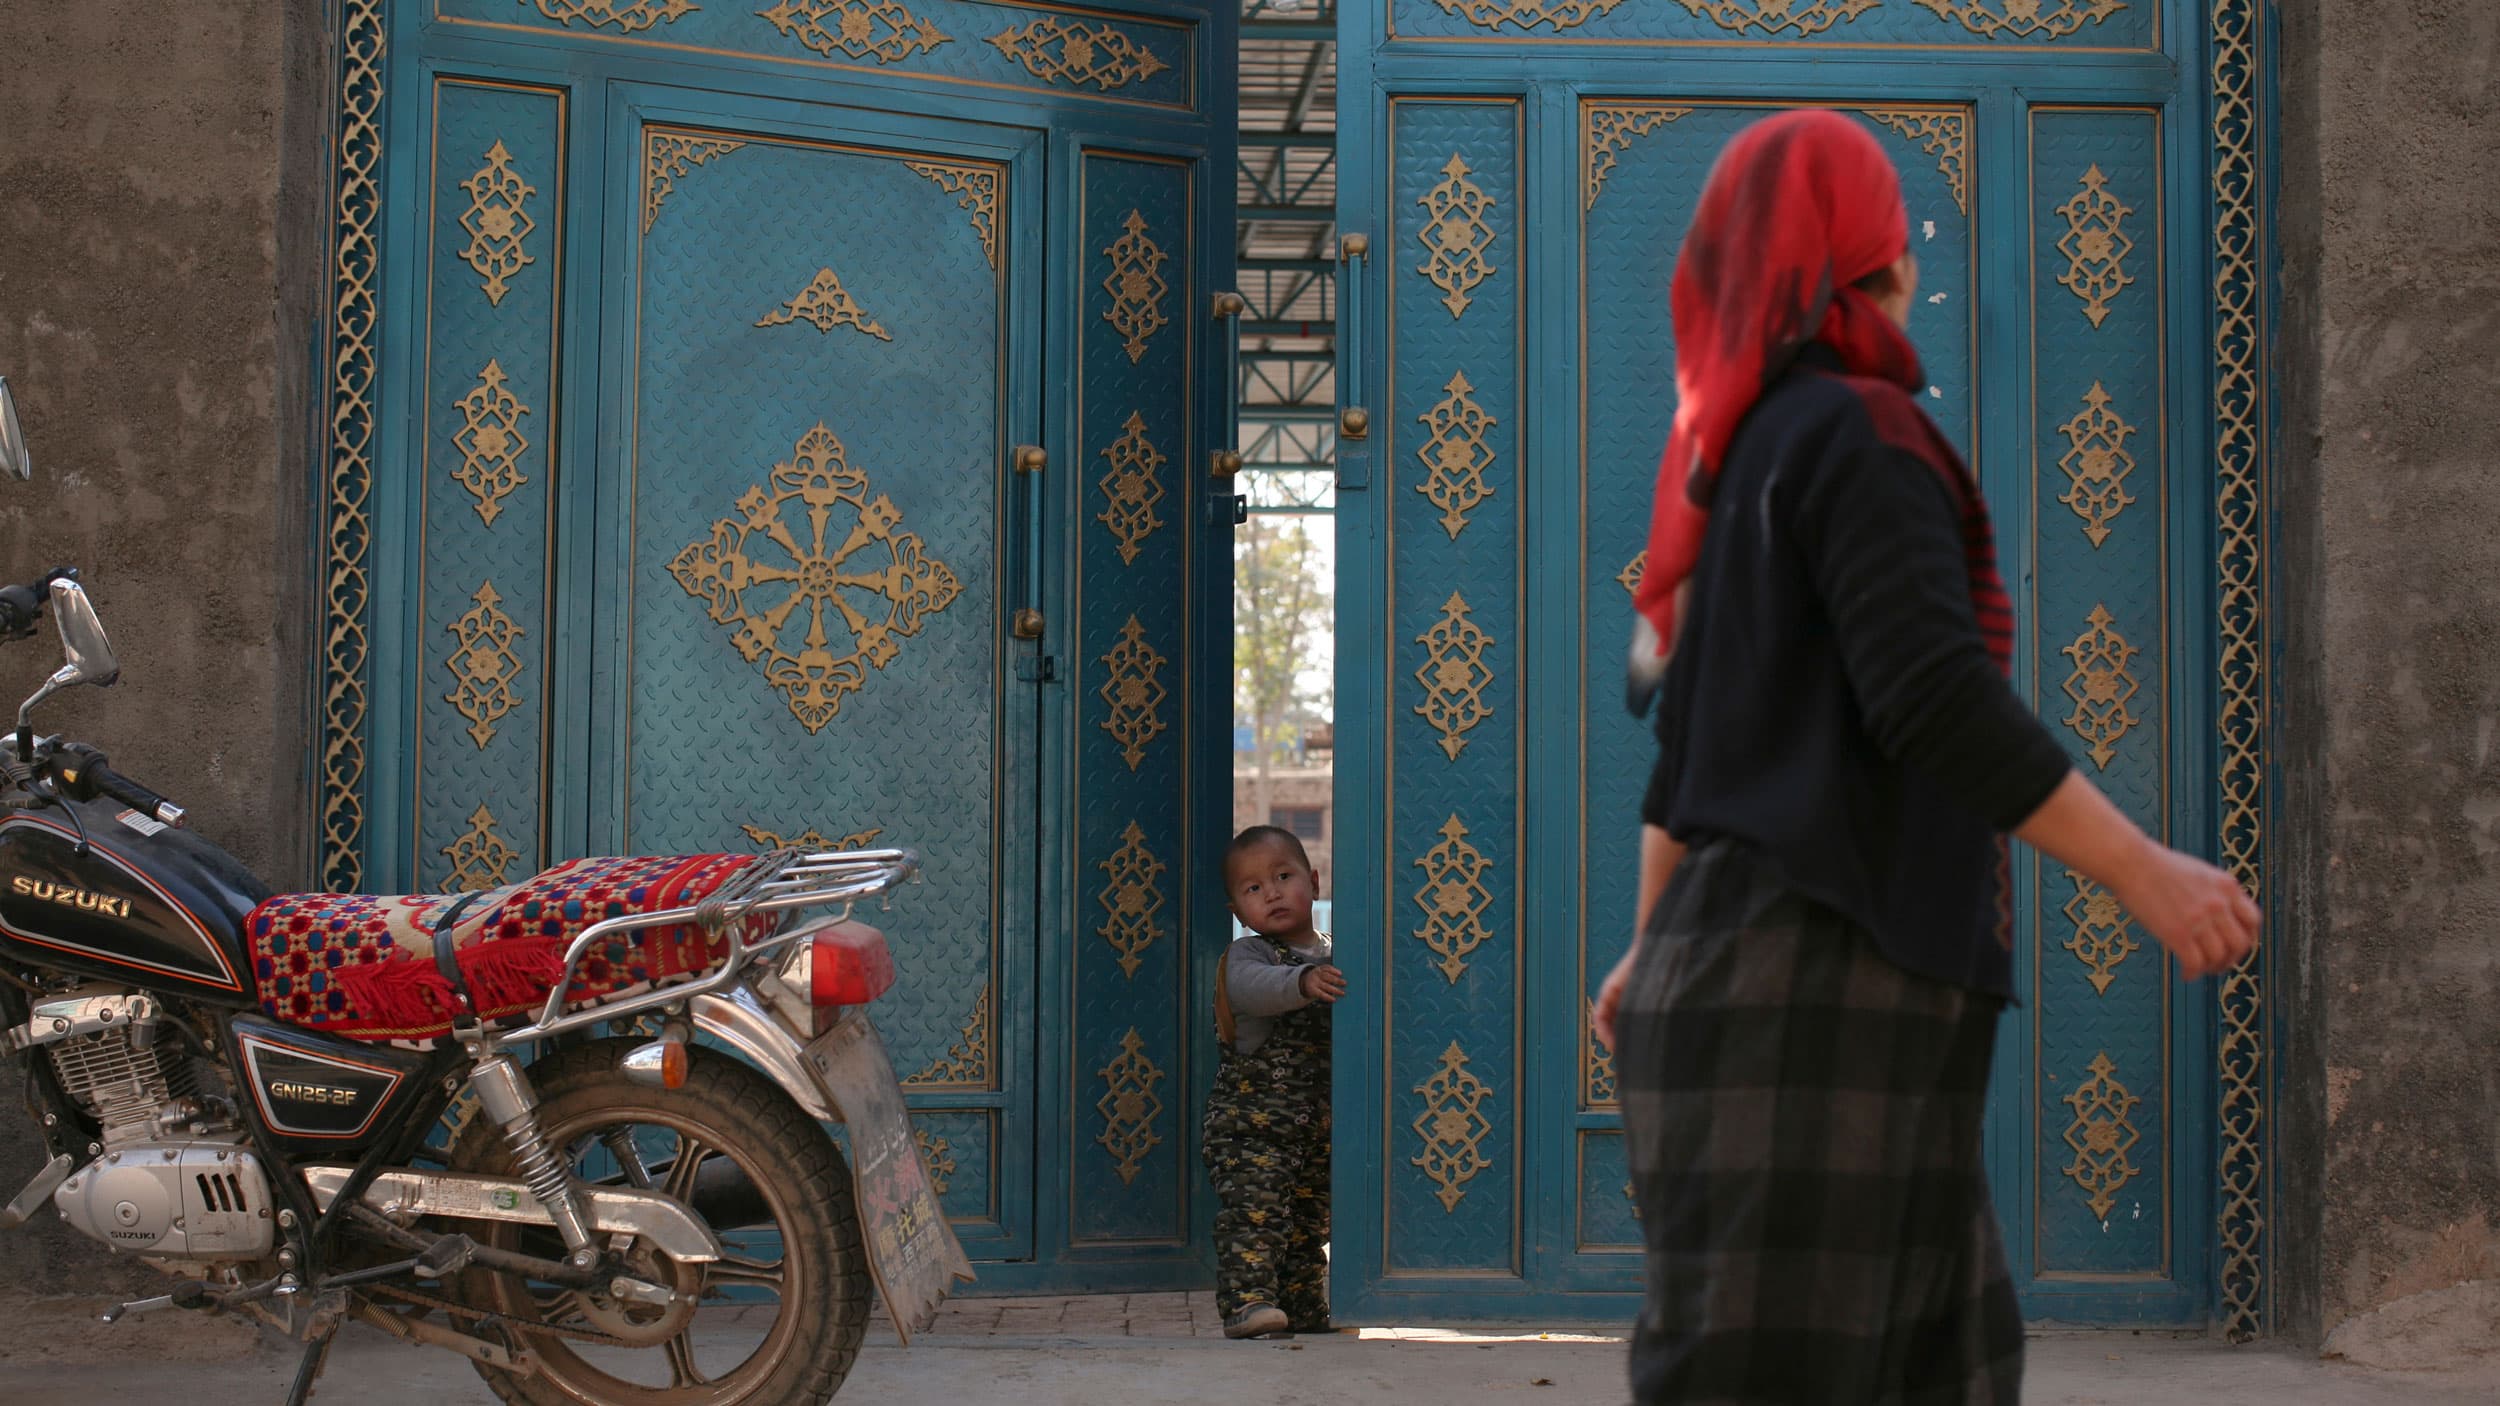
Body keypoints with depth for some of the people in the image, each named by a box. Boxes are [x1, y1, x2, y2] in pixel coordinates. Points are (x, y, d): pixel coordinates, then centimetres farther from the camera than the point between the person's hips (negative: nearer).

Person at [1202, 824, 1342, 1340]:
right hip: (1250, 1120, -6)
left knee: (1311, 1221, 13)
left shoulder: (1334, 957, 12)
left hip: (1319, 1123, 6)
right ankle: (1246, 1301, -22)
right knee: (1254, 1208, -19)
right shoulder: (1246, 954, -6)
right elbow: (1252, 987, -30)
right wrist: (1303, 982, -47)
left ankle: (1305, 1312, 23)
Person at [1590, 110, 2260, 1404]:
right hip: (1811, 989, -9)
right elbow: (1936, 698, -19)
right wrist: (2143, 872, -16)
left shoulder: (1735, 451, 18)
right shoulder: (1857, 434, -9)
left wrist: (1655, 945, 29)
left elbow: (1687, 734, 23)